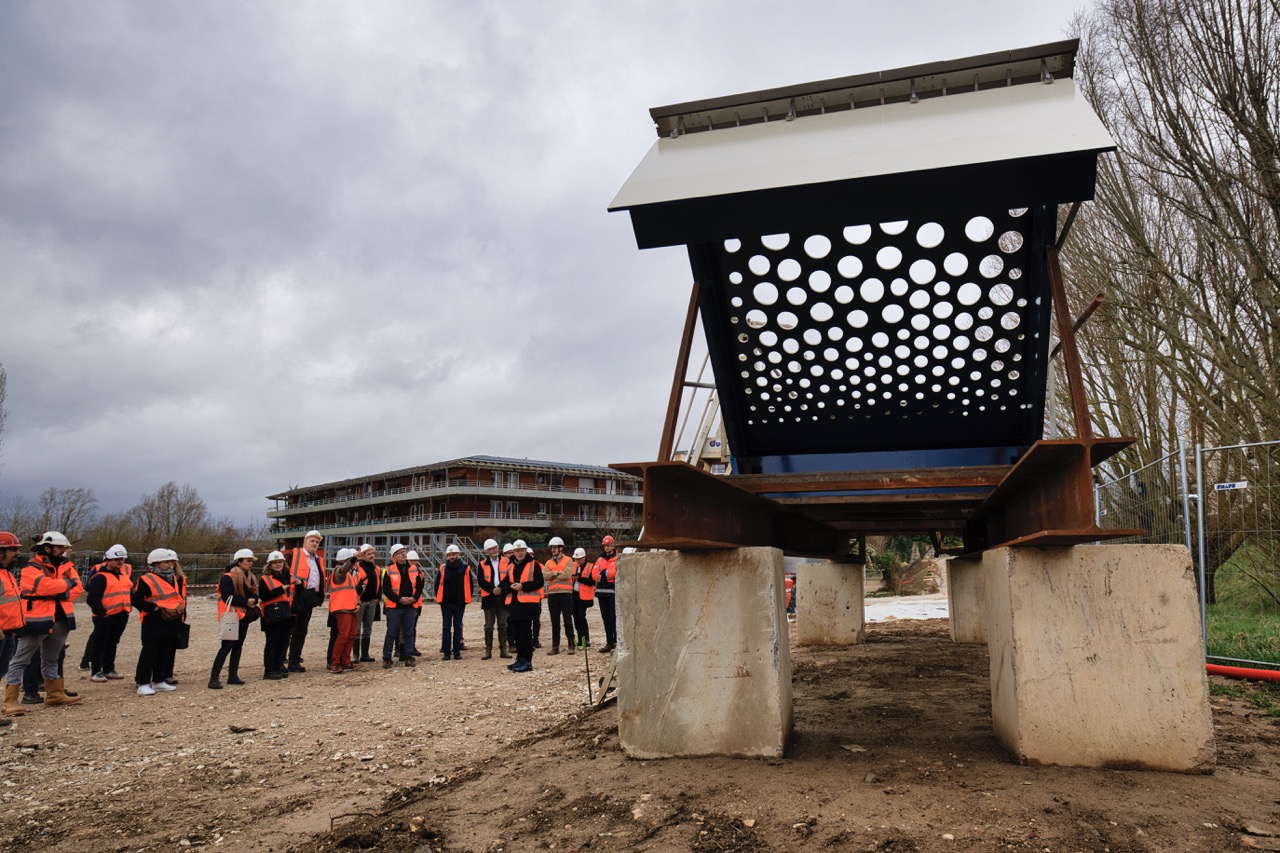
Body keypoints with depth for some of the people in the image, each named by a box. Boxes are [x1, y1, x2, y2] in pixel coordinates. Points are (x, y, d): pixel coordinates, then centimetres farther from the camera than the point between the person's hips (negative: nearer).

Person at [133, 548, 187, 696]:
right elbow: (136, 600, -12)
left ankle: (159, 681, 21)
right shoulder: (147, 580, -9)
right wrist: (156, 608, -17)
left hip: (172, 622, 7)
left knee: (166, 653, 12)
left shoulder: (177, 579, 14)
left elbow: (181, 598, 22)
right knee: (149, 653, -5)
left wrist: (181, 607, 1)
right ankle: (143, 683, 0)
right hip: (153, 622, -7)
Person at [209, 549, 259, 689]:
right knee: (226, 647, -10)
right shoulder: (228, 578, -13)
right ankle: (214, 678, -8)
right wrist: (246, 601, -20)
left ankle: (233, 675, 18)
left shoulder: (250, 578, 13)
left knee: (238, 646, 11)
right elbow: (227, 597, -21)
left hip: (244, 616, 8)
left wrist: (253, 600, -9)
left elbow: (254, 594, 13)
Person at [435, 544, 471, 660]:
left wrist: (467, 598, 2)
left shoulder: (465, 568, -3)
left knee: (458, 627, 7)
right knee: (446, 627, 5)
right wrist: (438, 597, 3)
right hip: (446, 602, 0)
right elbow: (437, 583, 8)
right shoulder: (443, 568, -1)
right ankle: (446, 652, 10)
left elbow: (469, 584, 5)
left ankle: (457, 651, 12)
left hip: (460, 603, 0)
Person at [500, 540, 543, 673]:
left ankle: (527, 661, 0)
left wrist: (523, 586, -17)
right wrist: (511, 586, -7)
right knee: (516, 633, 11)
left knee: (526, 633, -5)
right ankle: (520, 659, 22)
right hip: (513, 604, 7)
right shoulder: (511, 566, 16)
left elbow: (539, 582, -9)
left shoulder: (533, 564, -3)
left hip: (528, 603, -6)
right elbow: (504, 583, 16)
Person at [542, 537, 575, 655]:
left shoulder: (568, 561, 2)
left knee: (568, 621, -1)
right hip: (552, 594, 4)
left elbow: (567, 574, -14)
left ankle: (571, 645, 5)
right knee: (555, 622, 8)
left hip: (565, 593, -4)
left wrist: (552, 575, -6)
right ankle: (555, 646, 13)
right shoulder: (548, 563, 15)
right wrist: (557, 573, -13)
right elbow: (544, 575, -1)